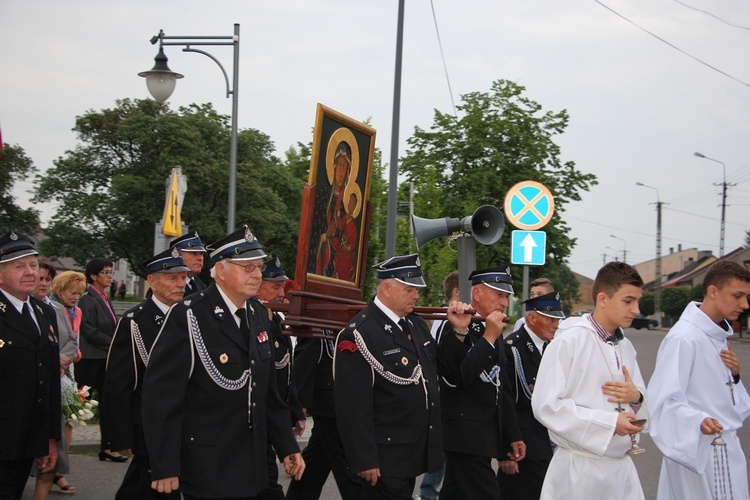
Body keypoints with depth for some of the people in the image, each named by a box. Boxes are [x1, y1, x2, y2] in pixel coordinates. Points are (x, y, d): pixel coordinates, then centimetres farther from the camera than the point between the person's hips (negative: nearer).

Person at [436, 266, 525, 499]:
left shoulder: (494, 332, 16)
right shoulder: (456, 327, -11)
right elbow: (460, 377, -25)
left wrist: (513, 435, 21)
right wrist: (489, 338, -20)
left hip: (487, 434, 9)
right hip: (466, 437, -9)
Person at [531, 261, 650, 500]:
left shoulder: (626, 347, 12)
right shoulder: (569, 341, -10)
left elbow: (643, 406, 17)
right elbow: (546, 406, -19)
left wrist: (636, 398, -7)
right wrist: (609, 422, -18)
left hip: (621, 466, 6)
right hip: (580, 469, -6)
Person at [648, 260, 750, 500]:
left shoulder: (718, 336, 14)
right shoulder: (684, 338, -18)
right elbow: (666, 400, -24)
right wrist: (698, 420, -40)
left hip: (725, 449, 9)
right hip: (697, 450, -9)